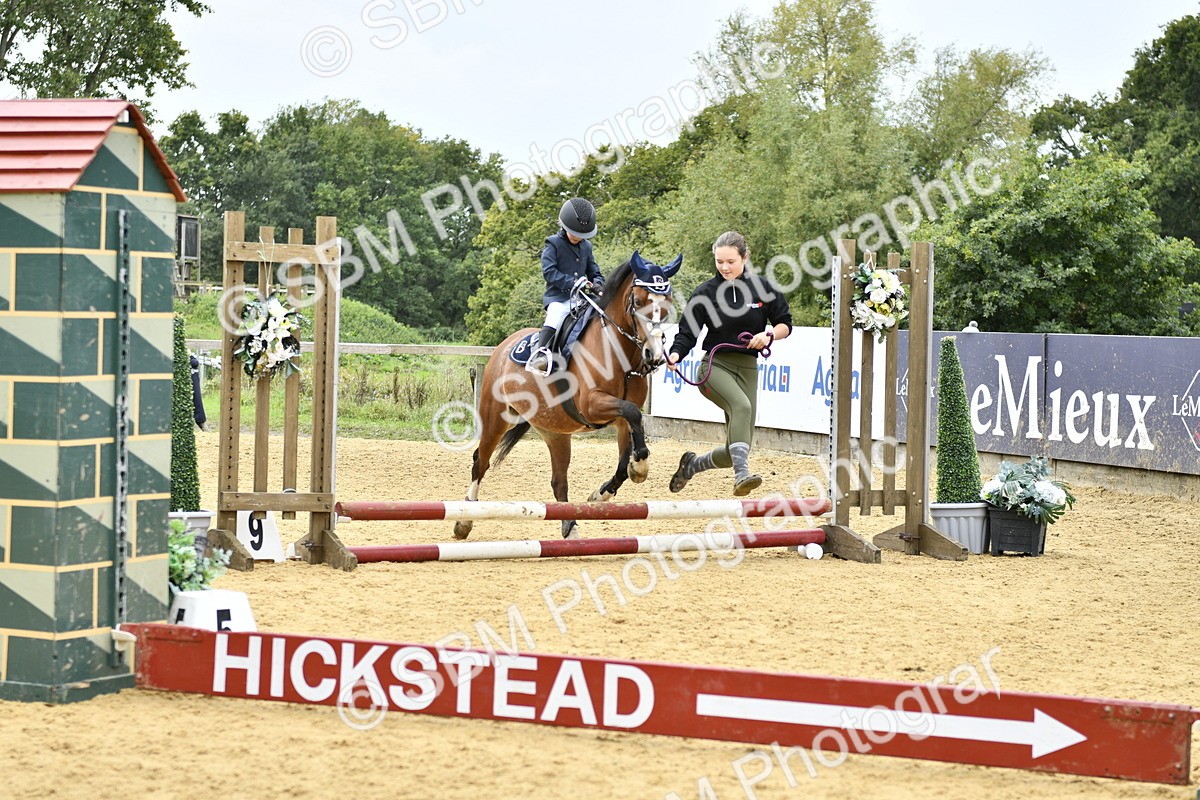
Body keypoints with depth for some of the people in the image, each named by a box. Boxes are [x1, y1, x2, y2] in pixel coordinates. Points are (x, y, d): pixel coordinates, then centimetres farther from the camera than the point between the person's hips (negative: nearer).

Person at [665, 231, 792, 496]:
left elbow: (785, 324, 10)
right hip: (715, 366, -3)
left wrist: (769, 335, -12)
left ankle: (693, 464, 31)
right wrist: (675, 355, -23)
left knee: (734, 451, 1)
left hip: (747, 369, 3)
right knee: (742, 405, -36)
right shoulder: (705, 292, -1)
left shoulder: (763, 288, 2)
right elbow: (687, 332, -3)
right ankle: (742, 474, -48)